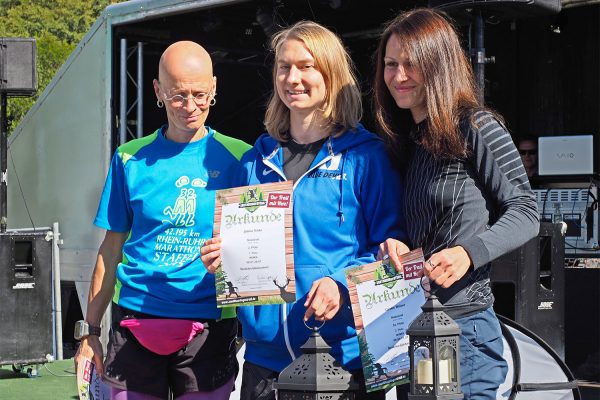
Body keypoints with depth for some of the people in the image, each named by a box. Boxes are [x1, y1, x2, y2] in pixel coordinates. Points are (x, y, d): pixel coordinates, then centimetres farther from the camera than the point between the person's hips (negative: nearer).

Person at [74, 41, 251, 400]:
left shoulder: (238, 158, 2)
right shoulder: (131, 159, 6)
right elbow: (112, 249, 10)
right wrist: (91, 331, 8)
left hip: (209, 326, -1)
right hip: (135, 321, 1)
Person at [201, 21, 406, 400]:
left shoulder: (365, 155, -4)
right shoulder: (258, 159, 10)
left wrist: (343, 284, -20)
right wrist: (224, 256, -3)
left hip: (346, 351, -4)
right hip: (266, 351, 4)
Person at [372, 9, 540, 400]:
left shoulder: (476, 127, -8)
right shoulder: (406, 140, 14)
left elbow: (525, 212, -9)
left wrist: (468, 253, -23)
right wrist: (394, 247, -3)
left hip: (463, 325, -7)